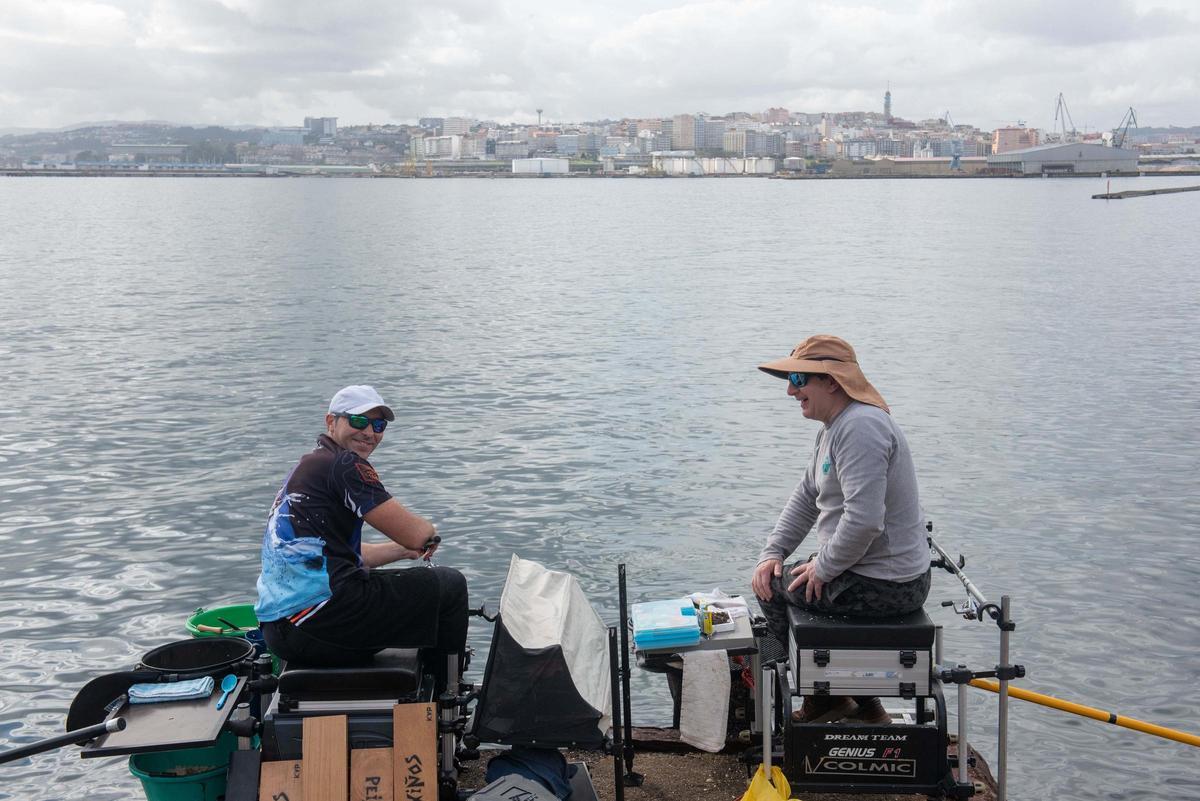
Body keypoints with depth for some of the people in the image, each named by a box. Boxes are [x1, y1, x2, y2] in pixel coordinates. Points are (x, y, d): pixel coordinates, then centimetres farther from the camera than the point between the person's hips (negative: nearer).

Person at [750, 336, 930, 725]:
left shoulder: (860, 427, -23)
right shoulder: (836, 426, 13)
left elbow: (864, 521, -31)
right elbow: (806, 496, 19)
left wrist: (823, 568, -16)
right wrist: (772, 552, 8)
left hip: (884, 586, -11)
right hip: (895, 578, 11)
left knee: (774, 586, 2)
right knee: (771, 575, 24)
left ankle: (828, 697, 16)